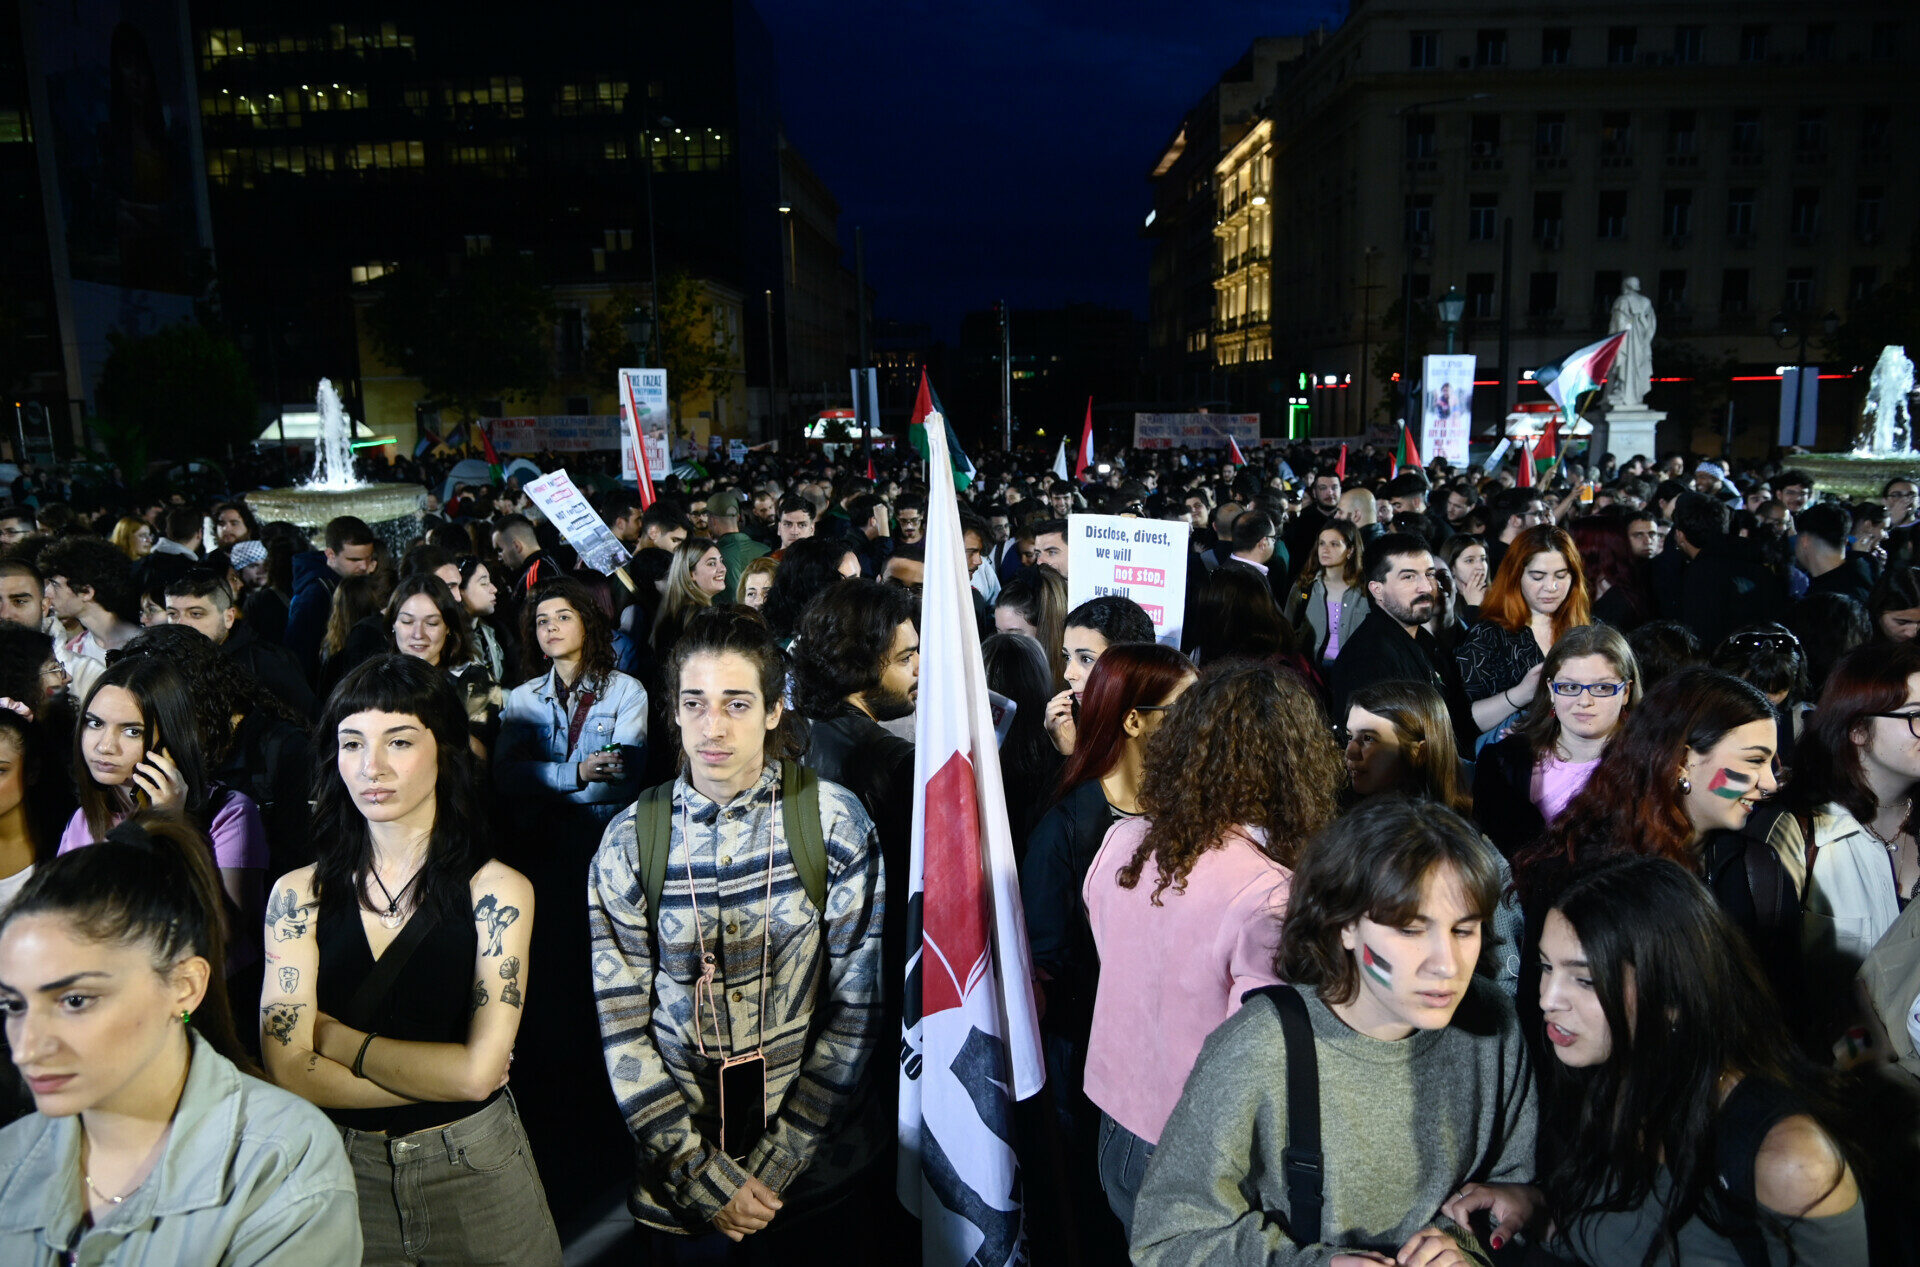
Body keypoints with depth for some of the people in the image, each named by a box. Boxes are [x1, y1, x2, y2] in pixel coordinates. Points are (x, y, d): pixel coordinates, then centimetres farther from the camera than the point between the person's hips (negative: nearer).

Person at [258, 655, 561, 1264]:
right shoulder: (298, 894, -4)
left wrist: (338, 1038, -10)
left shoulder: (497, 891, -11)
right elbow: (289, 1072, -10)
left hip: (473, 1174, -1)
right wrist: (441, 1075, -14)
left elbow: (479, 1069, -17)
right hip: (341, 1173, 2)